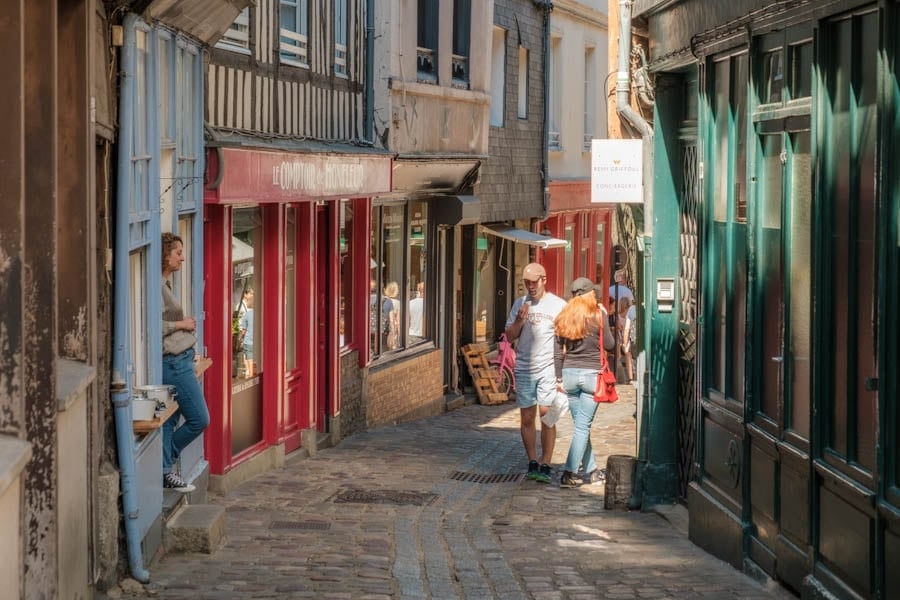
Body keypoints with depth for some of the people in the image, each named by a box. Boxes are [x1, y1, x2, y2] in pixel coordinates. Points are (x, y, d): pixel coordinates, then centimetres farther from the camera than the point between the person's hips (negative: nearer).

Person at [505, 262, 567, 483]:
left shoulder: (558, 305, 0)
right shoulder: (519, 304, 11)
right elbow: (509, 336, 10)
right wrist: (519, 320, -9)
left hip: (548, 368, -3)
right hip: (523, 369, 3)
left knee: (547, 415, -9)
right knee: (527, 418, 5)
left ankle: (545, 465, -6)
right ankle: (532, 463, 15)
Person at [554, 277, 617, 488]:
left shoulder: (564, 317, 5)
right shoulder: (597, 315, -6)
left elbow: (558, 352, 6)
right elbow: (609, 345, 2)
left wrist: (559, 378, 11)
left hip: (570, 374, 4)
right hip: (591, 375, -4)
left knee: (581, 424, 15)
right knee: (583, 426, -2)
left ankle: (591, 469, 23)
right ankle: (569, 474, -10)